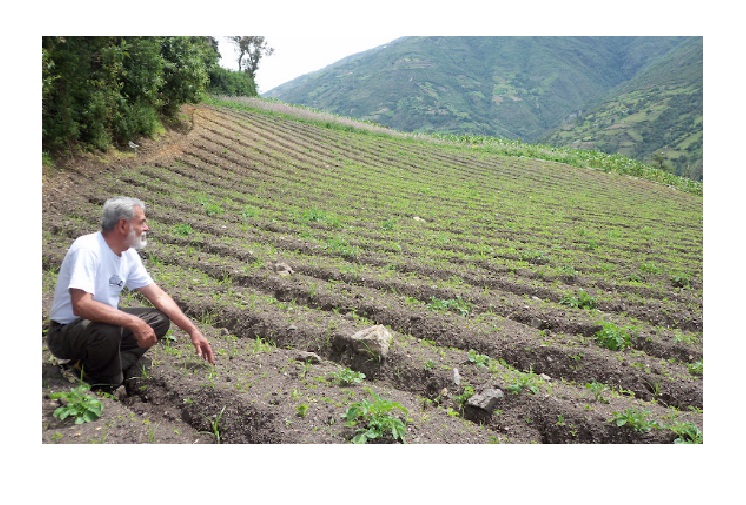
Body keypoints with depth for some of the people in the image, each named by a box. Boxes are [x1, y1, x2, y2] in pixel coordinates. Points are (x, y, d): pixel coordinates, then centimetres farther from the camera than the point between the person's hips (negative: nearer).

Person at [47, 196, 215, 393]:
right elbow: (81, 306, -35)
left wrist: (192, 330, -4)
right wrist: (134, 322, -35)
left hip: (106, 323, 8)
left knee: (160, 319, -4)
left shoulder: (129, 255, 1)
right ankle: (108, 386, -7)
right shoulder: (87, 249, -24)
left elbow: (159, 296, 4)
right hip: (66, 331, -8)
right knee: (108, 331, -37)